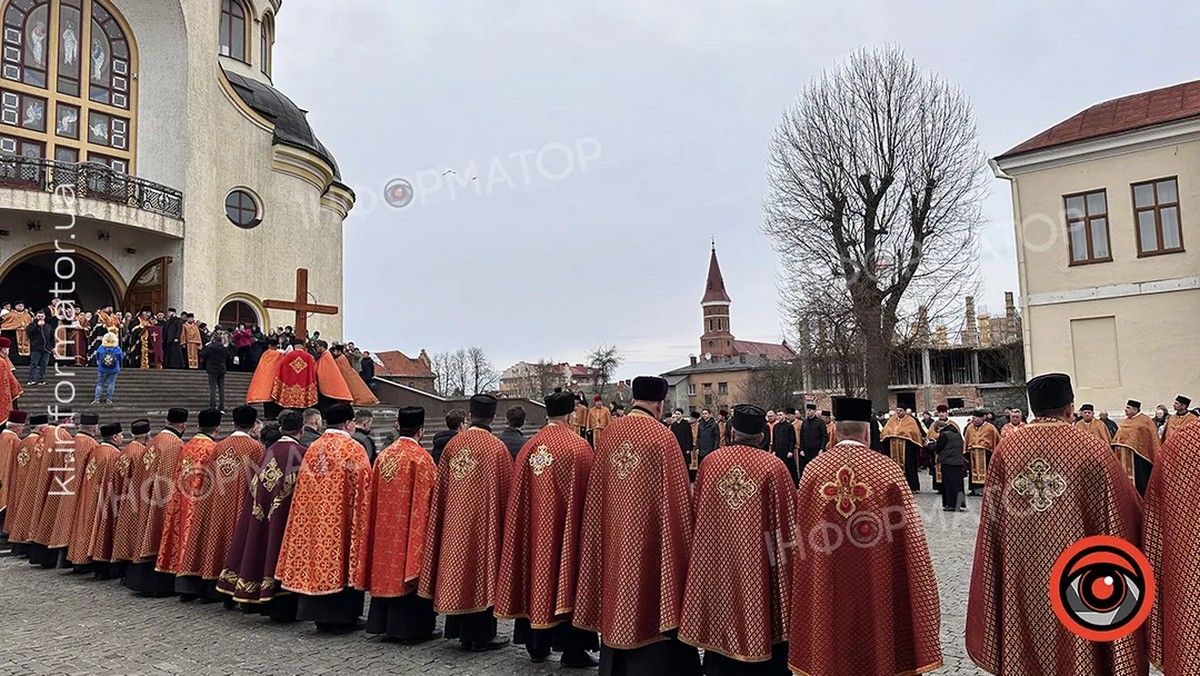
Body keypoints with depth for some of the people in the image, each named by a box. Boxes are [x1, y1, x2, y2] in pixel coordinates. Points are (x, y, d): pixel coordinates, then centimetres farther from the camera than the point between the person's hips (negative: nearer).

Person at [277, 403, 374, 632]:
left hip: (316, 518, 5)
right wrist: (362, 522, -2)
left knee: (317, 559, 11)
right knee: (342, 562, 4)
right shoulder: (354, 450, -11)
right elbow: (362, 491, -11)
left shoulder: (313, 449, 5)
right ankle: (342, 617, 10)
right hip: (342, 520, -5)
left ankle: (320, 616, 18)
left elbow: (304, 490, 10)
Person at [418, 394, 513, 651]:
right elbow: (506, 490, -7)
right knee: (481, 571, 5)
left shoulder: (453, 444, -1)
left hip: (455, 522, 4)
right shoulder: (497, 448, -12)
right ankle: (480, 635, 13)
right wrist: (506, 522, 5)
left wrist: (449, 517, 16)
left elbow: (441, 488, 5)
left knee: (459, 567, 13)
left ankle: (461, 630, 23)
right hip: (484, 521, -4)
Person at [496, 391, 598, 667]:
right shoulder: (579, 446, -12)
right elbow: (587, 493, -11)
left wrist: (531, 522, 16)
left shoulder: (528, 447, 2)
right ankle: (572, 650, 9)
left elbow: (518, 495, 6)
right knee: (566, 581, 4)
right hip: (565, 527, -5)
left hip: (533, 529, 5)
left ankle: (537, 646, 23)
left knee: (537, 577, 14)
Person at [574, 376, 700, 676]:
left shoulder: (609, 435, 1)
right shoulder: (662, 437, -14)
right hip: (649, 541, -5)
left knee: (617, 607, 17)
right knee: (650, 605, 6)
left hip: (613, 539, 5)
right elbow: (677, 498, -14)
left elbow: (596, 495, 7)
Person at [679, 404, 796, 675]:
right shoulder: (774, 466, -11)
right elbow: (787, 519, -7)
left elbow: (698, 514, 7)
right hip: (757, 566, -2)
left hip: (716, 564, 2)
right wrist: (785, 556, 6)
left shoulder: (710, 462, -3)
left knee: (721, 616, 15)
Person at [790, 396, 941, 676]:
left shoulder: (813, 470, -5)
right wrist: (925, 607, 2)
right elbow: (912, 542, -8)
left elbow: (801, 541, 2)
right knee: (879, 653, 13)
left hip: (825, 597, 2)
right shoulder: (888, 470, -11)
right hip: (879, 596, -2)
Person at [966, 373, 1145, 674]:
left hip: (1020, 576, 2)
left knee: (1025, 652, 16)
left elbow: (992, 519, 3)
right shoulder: (1093, 450, -10)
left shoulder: (1006, 448, -4)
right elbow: (1126, 514, -2)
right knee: (1076, 647, 13)